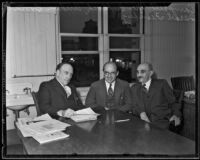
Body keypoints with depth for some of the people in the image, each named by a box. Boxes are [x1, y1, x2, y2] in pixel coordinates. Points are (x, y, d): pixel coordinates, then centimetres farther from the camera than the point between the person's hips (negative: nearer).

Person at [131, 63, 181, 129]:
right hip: (143, 122, 3)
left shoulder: (161, 84, 9)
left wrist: (176, 115, -9)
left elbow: (173, 102, 9)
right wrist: (141, 113, -13)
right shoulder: (134, 88, 16)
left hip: (161, 122, -2)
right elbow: (134, 106, 8)